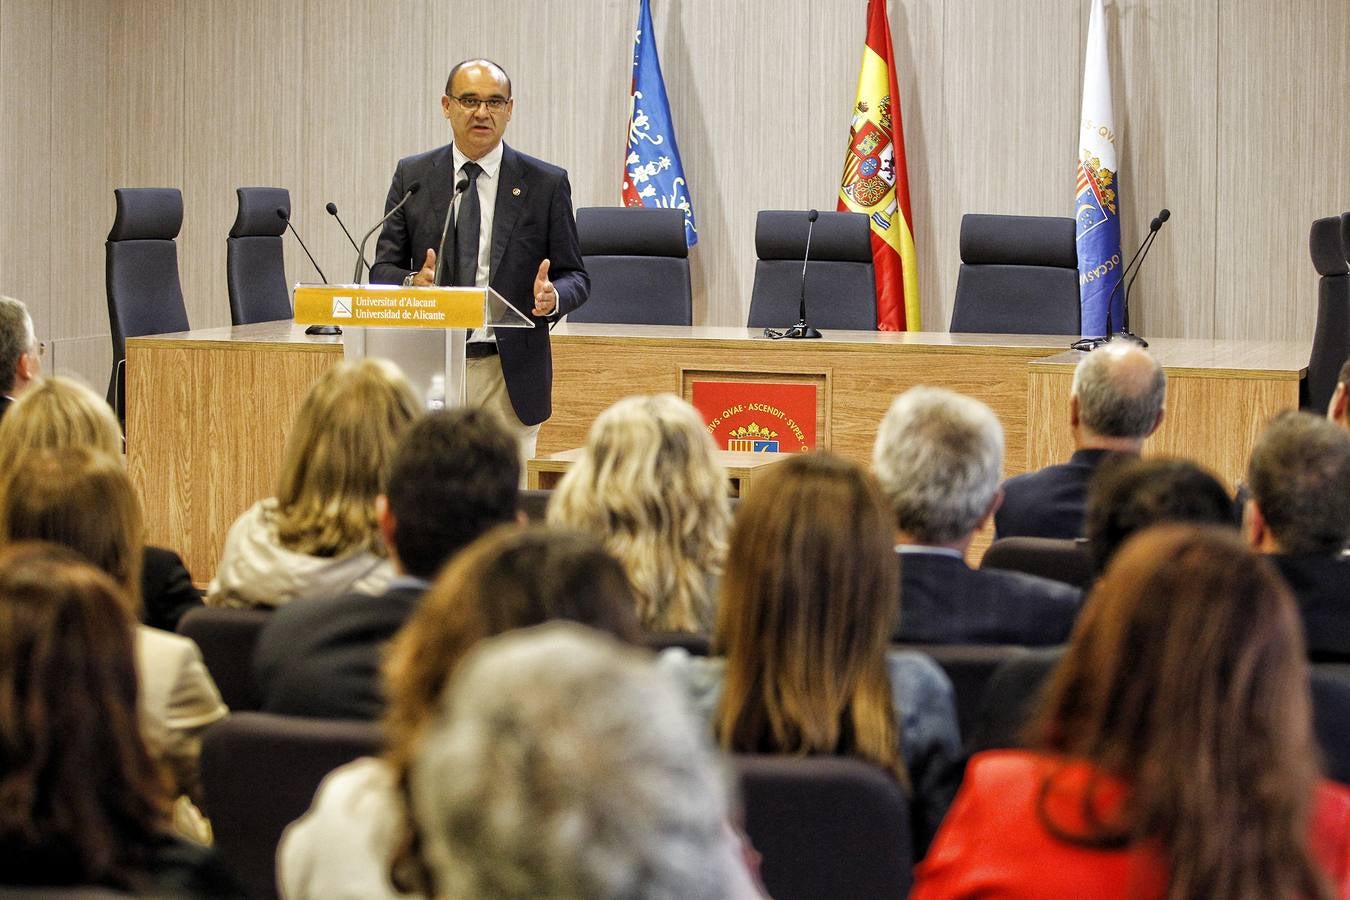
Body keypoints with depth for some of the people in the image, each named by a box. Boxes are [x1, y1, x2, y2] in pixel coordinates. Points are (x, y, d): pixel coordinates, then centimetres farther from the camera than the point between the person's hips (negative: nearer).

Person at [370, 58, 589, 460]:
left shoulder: (546, 183, 4)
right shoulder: (412, 176, 8)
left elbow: (574, 276, 7)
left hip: (509, 374, -1)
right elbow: (383, 268, 9)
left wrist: (553, 296, -16)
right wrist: (413, 283, -14)